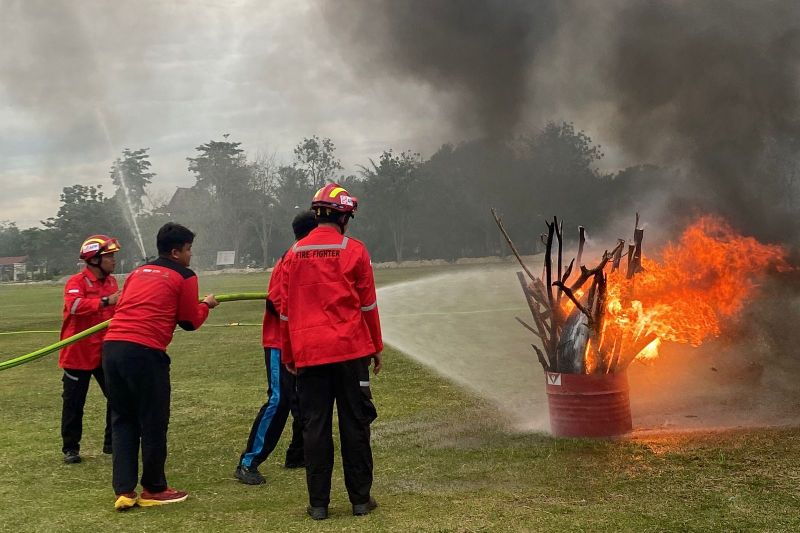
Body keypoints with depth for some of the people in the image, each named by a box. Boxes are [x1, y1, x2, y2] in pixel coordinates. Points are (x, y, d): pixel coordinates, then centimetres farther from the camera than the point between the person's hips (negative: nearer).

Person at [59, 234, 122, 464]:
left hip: (105, 352, 6)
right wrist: (106, 301, -43)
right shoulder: (76, 282, -14)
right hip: (78, 353, -6)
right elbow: (74, 305, -35)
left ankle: (112, 443, 20)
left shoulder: (111, 281, 8)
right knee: (74, 403, 3)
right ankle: (70, 448, 16)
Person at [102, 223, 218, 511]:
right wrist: (206, 305, 28)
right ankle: (153, 489, 19)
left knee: (122, 420, 14)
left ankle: (124, 491, 12)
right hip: (145, 352, -7)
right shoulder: (184, 277, 5)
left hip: (111, 346, 7)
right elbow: (190, 322, 9)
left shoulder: (138, 272, 23)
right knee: (153, 422, 7)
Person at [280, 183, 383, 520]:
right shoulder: (353, 250, -3)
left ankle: (318, 504, 8)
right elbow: (367, 304, -1)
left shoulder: (294, 254, 7)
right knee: (354, 424, 6)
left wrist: (288, 355, 16)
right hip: (350, 350, -2)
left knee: (314, 426, 6)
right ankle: (360, 499, 11)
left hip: (308, 353, 2)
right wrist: (376, 347, 9)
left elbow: (286, 310, 8)